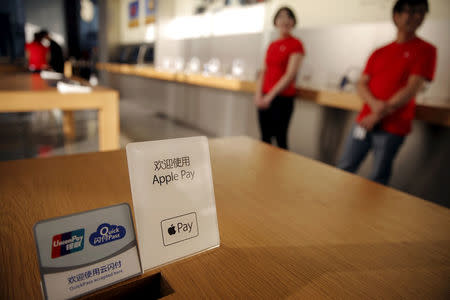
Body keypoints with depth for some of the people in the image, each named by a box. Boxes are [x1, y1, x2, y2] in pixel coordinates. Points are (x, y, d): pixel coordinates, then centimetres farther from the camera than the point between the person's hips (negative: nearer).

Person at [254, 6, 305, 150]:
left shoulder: (295, 44, -3)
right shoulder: (272, 45, 15)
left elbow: (290, 75, -12)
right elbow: (263, 72, 13)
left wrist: (270, 95, -13)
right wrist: (258, 94, -1)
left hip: (283, 98, -6)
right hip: (264, 98, 6)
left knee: (280, 139, -3)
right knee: (265, 138, 10)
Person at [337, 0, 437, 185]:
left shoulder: (426, 50, 2)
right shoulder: (379, 53, 14)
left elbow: (412, 89, -8)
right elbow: (361, 85, 7)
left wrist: (380, 114, -14)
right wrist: (374, 103, -14)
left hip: (393, 127, -4)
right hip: (365, 120, 4)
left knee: (378, 179, 0)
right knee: (344, 168, 6)